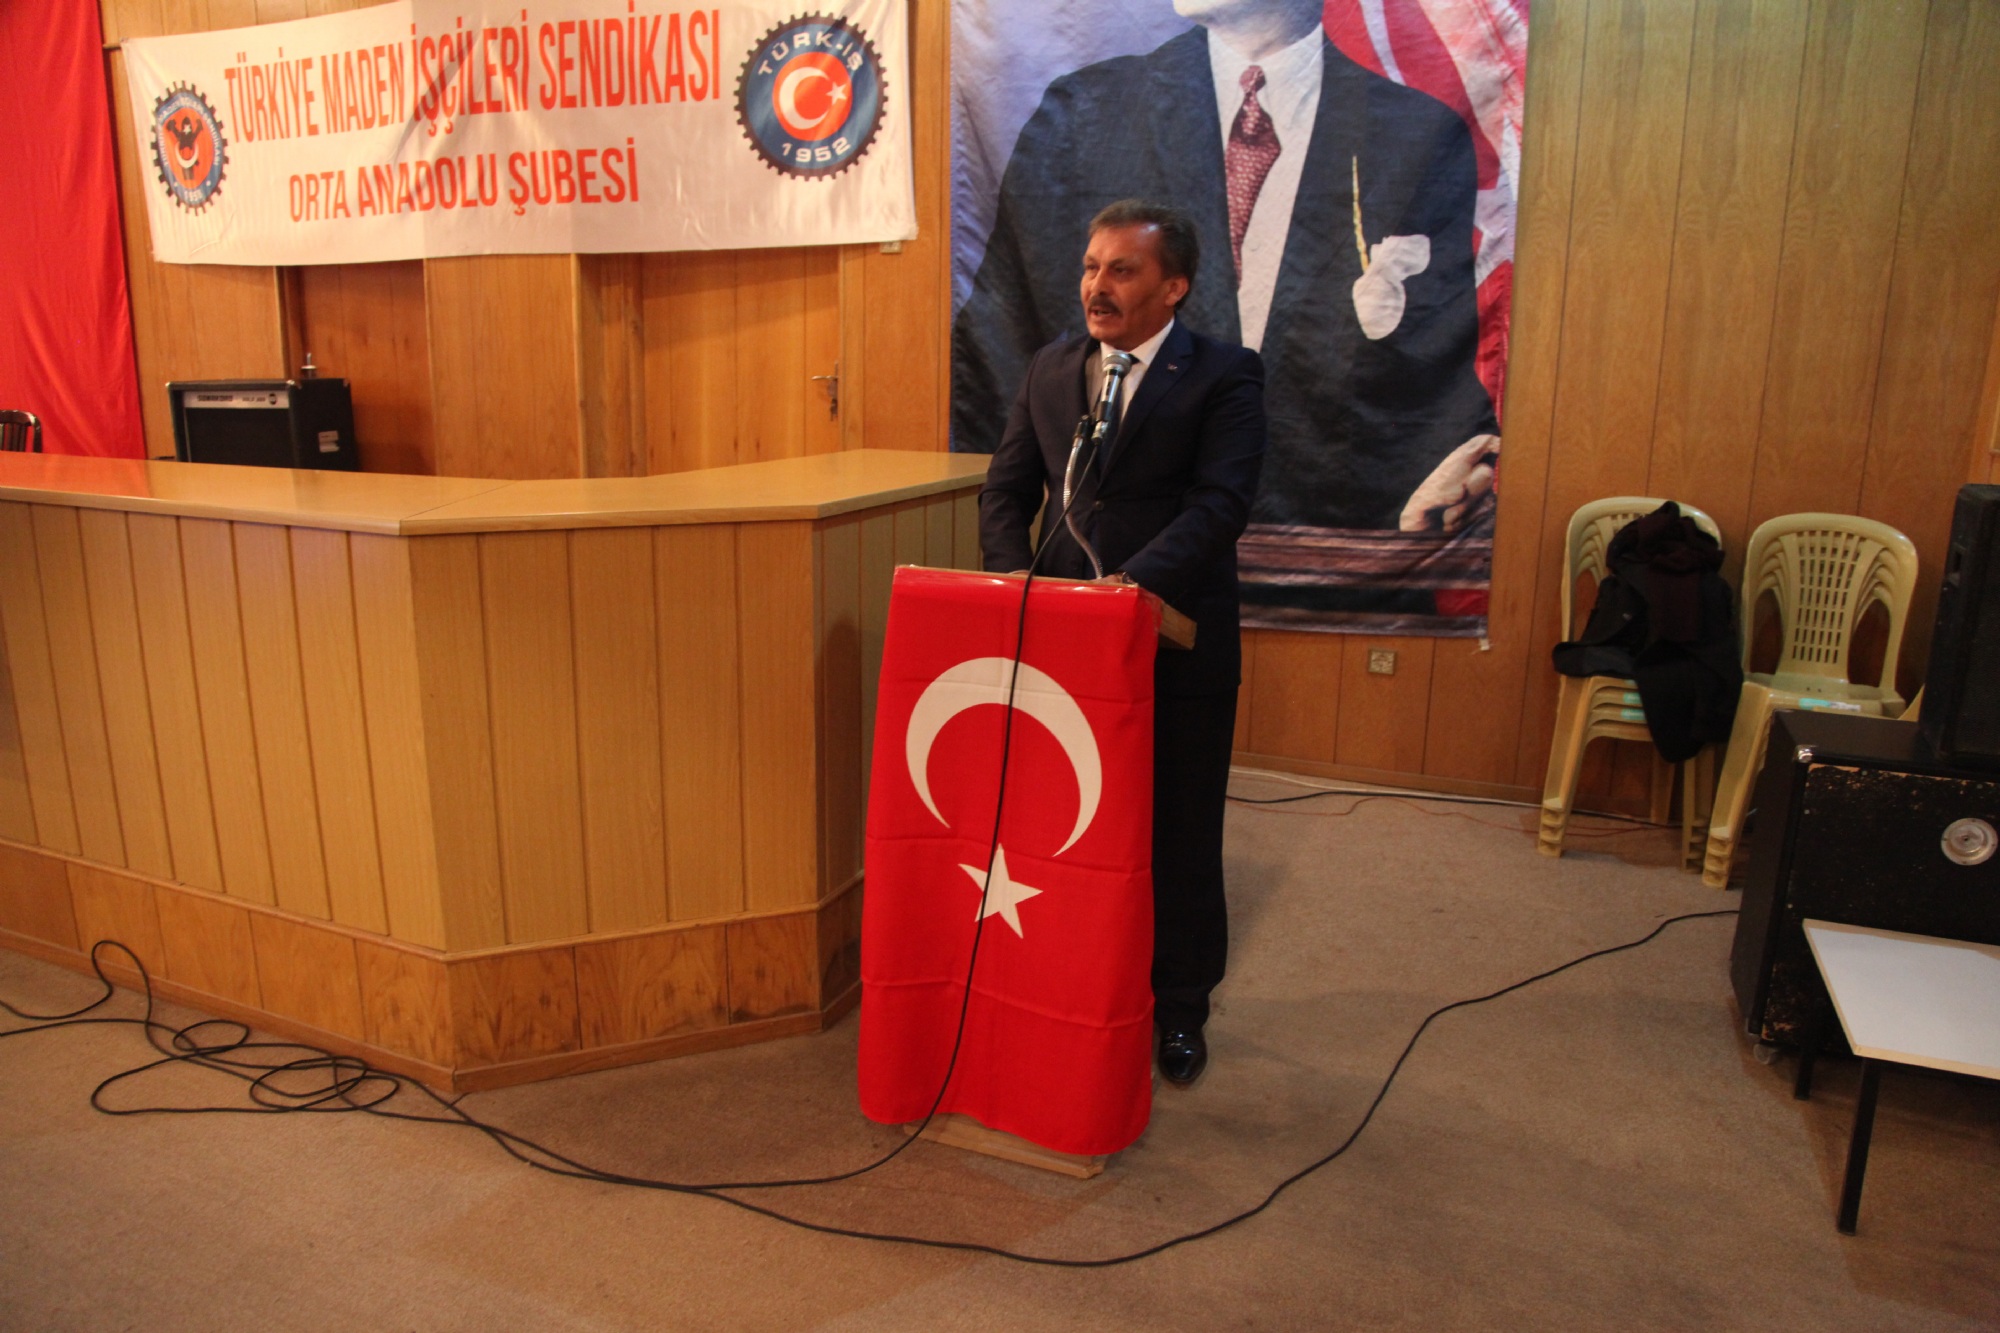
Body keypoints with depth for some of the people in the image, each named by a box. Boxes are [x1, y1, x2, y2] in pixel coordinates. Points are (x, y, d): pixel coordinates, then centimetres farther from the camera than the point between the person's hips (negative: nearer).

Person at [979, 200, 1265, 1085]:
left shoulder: (1224, 376, -5)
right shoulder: (1050, 369, 10)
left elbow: (1219, 502, -17)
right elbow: (1008, 487, 9)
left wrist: (1134, 581, -32)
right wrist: (1011, 571, -10)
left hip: (1178, 644, -3)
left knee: (1179, 838, 10)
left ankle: (1179, 1010, 29)